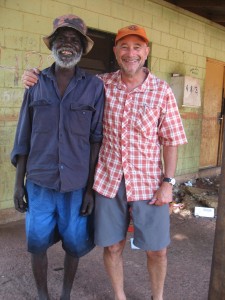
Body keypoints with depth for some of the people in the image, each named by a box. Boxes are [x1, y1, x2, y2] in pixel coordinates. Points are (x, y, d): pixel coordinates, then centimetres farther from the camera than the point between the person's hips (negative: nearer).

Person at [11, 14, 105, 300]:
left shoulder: (94, 87, -2)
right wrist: (18, 182, 4)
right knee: (38, 242, 9)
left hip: (77, 183, -1)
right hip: (39, 181, 1)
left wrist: (91, 188, -4)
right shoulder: (36, 83, 3)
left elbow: (96, 140, -2)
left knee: (75, 243, 11)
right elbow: (24, 136, 5)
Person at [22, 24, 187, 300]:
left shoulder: (162, 92, -6)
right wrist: (35, 78, -3)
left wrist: (168, 182, -7)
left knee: (157, 250, 9)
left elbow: (171, 140, -2)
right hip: (109, 181, 2)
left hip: (148, 183, -1)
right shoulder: (102, 84, -1)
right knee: (112, 246, 12)